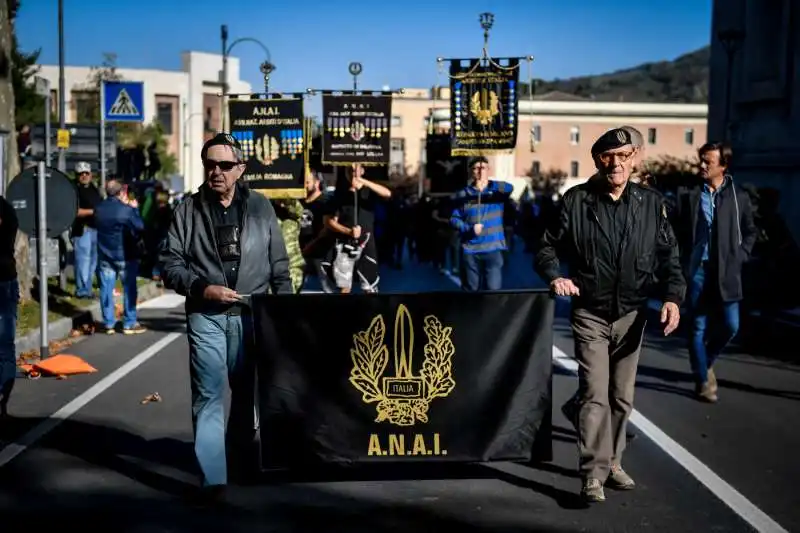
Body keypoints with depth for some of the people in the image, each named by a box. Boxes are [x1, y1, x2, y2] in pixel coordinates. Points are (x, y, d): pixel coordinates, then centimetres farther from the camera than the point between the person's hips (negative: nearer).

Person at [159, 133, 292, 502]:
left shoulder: (260, 207, 5)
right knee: (209, 396, -5)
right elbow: (170, 264, 0)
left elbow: (279, 264, 8)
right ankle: (213, 478, -2)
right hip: (206, 316, -2)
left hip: (252, 315, 2)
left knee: (248, 391, 15)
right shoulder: (188, 210, 1)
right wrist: (203, 288, -14)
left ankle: (242, 454, 37)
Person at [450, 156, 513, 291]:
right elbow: (454, 219, 3)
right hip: (470, 251, 1)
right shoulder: (462, 194, 7)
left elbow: (510, 188, -17)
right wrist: (469, 228, -15)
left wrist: (487, 185, -31)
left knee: (494, 289, -10)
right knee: (471, 290, 9)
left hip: (493, 249, -1)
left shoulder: (497, 189, 5)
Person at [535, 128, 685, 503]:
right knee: (595, 394, -10)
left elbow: (668, 255, 4)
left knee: (622, 396, 14)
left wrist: (672, 296, -10)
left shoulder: (651, 203, 3)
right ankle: (594, 475, -5)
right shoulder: (575, 201, -5)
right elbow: (548, 247, -1)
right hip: (590, 315, -3)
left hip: (631, 315, 3)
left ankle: (612, 461, 30)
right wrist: (555, 275, -20)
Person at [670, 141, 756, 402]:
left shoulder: (739, 197, 3)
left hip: (726, 271, 1)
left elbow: (750, 231, 14)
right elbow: (675, 232, 3)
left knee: (731, 325, 0)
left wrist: (740, 255, 2)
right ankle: (703, 380, 14)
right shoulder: (688, 195, 0)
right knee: (699, 327, 2)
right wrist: (682, 263, -6)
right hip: (697, 269, -1)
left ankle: (706, 361, 28)